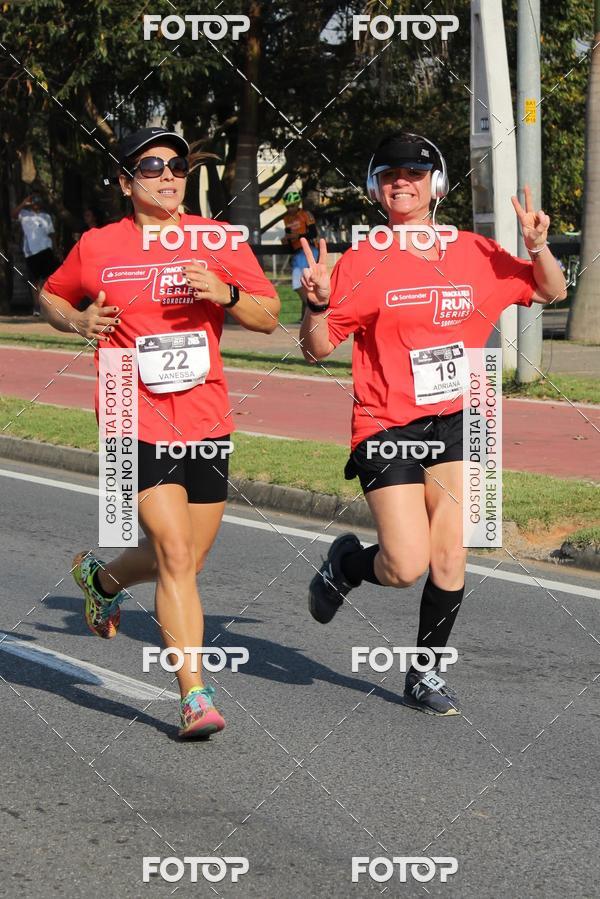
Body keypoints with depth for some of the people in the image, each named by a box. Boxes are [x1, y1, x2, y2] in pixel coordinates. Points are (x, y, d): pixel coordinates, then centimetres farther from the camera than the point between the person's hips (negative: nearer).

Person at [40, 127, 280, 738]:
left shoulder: (217, 240, 5)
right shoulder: (98, 248, 2)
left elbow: (268, 317, 5)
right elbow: (50, 297, 19)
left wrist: (224, 293, -14)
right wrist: (78, 322, -2)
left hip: (205, 421, 3)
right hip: (137, 423, -3)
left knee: (183, 562, 12)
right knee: (175, 556, -15)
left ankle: (102, 578, 45)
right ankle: (195, 696, -12)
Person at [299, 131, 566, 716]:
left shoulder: (476, 254, 6)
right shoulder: (363, 262, -3)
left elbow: (550, 292, 17)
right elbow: (317, 347, -3)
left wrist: (538, 248, -3)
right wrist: (317, 303, -23)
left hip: (453, 421, 3)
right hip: (386, 427, -3)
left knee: (449, 559, -3)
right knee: (407, 566, -11)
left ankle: (427, 673, 16)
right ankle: (346, 564, 23)